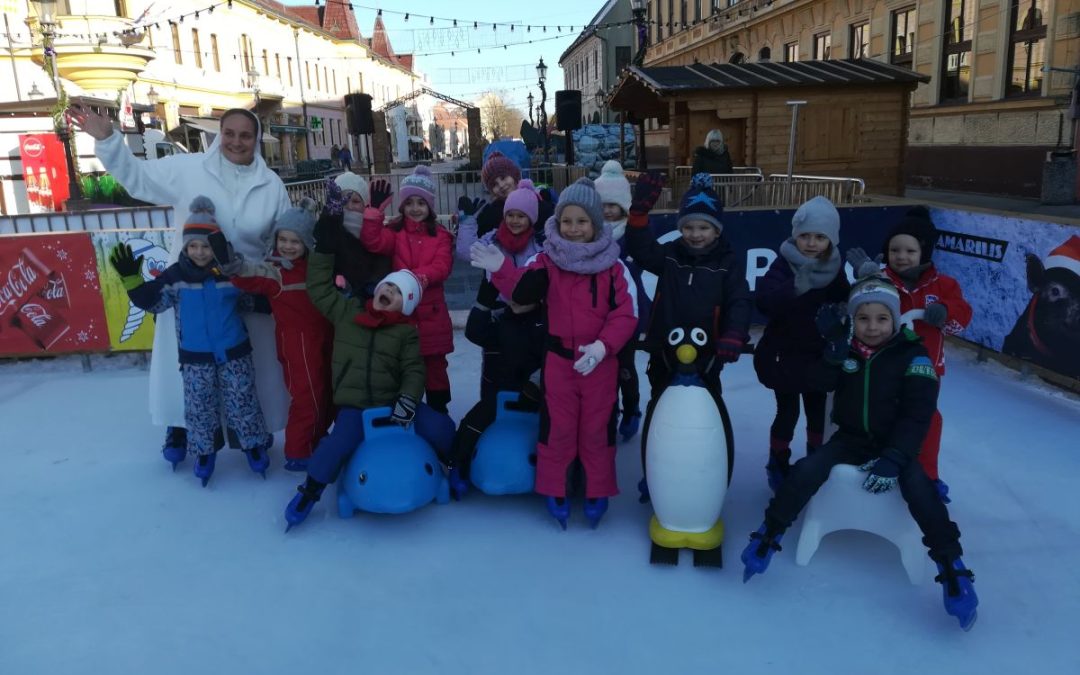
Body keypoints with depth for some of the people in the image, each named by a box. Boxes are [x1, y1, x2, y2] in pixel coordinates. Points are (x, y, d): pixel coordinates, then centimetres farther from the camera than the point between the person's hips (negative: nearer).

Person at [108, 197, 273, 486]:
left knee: (242, 403, 9)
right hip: (195, 357, 1)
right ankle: (204, 451, 29)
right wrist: (131, 278, -17)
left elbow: (252, 300, 4)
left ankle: (254, 444, 26)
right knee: (199, 407, 11)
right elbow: (151, 301, -5)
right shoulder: (175, 275, -5)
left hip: (234, 353, -1)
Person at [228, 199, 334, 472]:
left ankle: (318, 439, 35)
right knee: (306, 396, -6)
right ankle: (297, 454, 6)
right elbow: (251, 277, -28)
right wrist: (233, 265, -51)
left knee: (327, 393, 17)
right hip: (297, 340, -7)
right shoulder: (275, 270, -13)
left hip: (322, 337, 7)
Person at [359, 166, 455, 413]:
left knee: (435, 368, 11)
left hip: (431, 314, 0)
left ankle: (438, 414, 24)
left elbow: (442, 267, -11)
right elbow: (373, 243, -17)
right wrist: (375, 210, -26)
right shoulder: (394, 231, 4)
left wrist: (418, 277, -28)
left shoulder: (440, 235, 3)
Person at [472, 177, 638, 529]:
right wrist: (501, 269, -36)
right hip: (559, 358, 1)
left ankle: (598, 493, 27)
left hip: (601, 361, 0)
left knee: (597, 429, 10)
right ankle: (554, 491, 25)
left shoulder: (614, 266, -4)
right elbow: (521, 290, -16)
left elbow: (626, 315, -8)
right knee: (557, 427, 9)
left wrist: (602, 345, -22)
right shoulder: (547, 261, -1)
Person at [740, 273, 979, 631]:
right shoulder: (845, 348, 1)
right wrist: (836, 346, -28)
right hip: (849, 439, 2)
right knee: (807, 470, -22)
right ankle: (768, 537, -13)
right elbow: (821, 383, -14)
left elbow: (917, 414, -14)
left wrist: (893, 458, -26)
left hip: (893, 443, -2)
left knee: (919, 488, -29)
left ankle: (951, 567, -18)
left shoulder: (912, 354, -9)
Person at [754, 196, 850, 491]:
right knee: (788, 413, 0)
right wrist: (797, 286, -50)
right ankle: (778, 465, 21)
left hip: (819, 356, 5)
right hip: (784, 355, -5)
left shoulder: (834, 269, 0)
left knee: (818, 412, 15)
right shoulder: (784, 265, -17)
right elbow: (764, 301, -35)